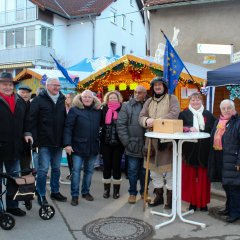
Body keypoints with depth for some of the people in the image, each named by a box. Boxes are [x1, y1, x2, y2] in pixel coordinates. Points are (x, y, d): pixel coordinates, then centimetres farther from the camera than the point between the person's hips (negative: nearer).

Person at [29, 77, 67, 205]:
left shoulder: (62, 100, 11)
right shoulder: (38, 100, -4)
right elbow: (32, 120, -8)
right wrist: (34, 139, -14)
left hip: (58, 142, 5)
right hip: (44, 142, -5)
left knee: (56, 168, 14)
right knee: (43, 169, -1)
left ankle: (55, 192, 28)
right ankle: (41, 195, 12)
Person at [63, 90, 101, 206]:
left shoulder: (98, 111, 6)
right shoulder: (74, 110, -5)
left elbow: (101, 126, 14)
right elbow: (68, 127, -9)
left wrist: (100, 142, 8)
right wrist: (67, 144, -15)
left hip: (93, 147, 4)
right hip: (78, 146, -4)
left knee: (89, 171, 13)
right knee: (76, 171, 1)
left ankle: (86, 192, 28)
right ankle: (74, 195, 11)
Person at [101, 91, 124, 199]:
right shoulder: (104, 109, 5)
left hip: (118, 142, -2)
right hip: (106, 142, 2)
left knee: (116, 165, 6)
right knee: (107, 165, 8)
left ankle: (116, 189, 19)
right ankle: (106, 189, 21)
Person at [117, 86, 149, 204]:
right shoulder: (127, 106, 2)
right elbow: (121, 125, -3)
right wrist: (127, 142, -10)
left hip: (146, 145, 2)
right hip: (133, 145, -1)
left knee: (145, 170, 13)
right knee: (133, 170, 7)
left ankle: (144, 192, 29)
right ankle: (132, 193, 21)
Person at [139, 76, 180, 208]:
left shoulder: (172, 98, 1)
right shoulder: (149, 101, 15)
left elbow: (174, 114, -16)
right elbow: (141, 117, 6)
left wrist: (156, 120, -21)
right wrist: (146, 120, -19)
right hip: (153, 139, 5)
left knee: (169, 169, 1)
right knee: (154, 169, 12)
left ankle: (170, 197, 14)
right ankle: (158, 196, 26)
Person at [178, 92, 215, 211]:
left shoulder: (208, 115, 11)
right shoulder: (184, 114, 6)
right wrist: (189, 129, -19)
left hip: (204, 151, 1)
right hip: (189, 150, -1)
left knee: (203, 177, 4)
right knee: (190, 176, 2)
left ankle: (203, 202, 16)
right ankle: (192, 201, 13)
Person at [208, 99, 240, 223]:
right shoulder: (218, 121, 13)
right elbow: (213, 138, 19)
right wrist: (213, 158, 15)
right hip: (219, 158, 7)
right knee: (225, 184, 16)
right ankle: (229, 208, 30)